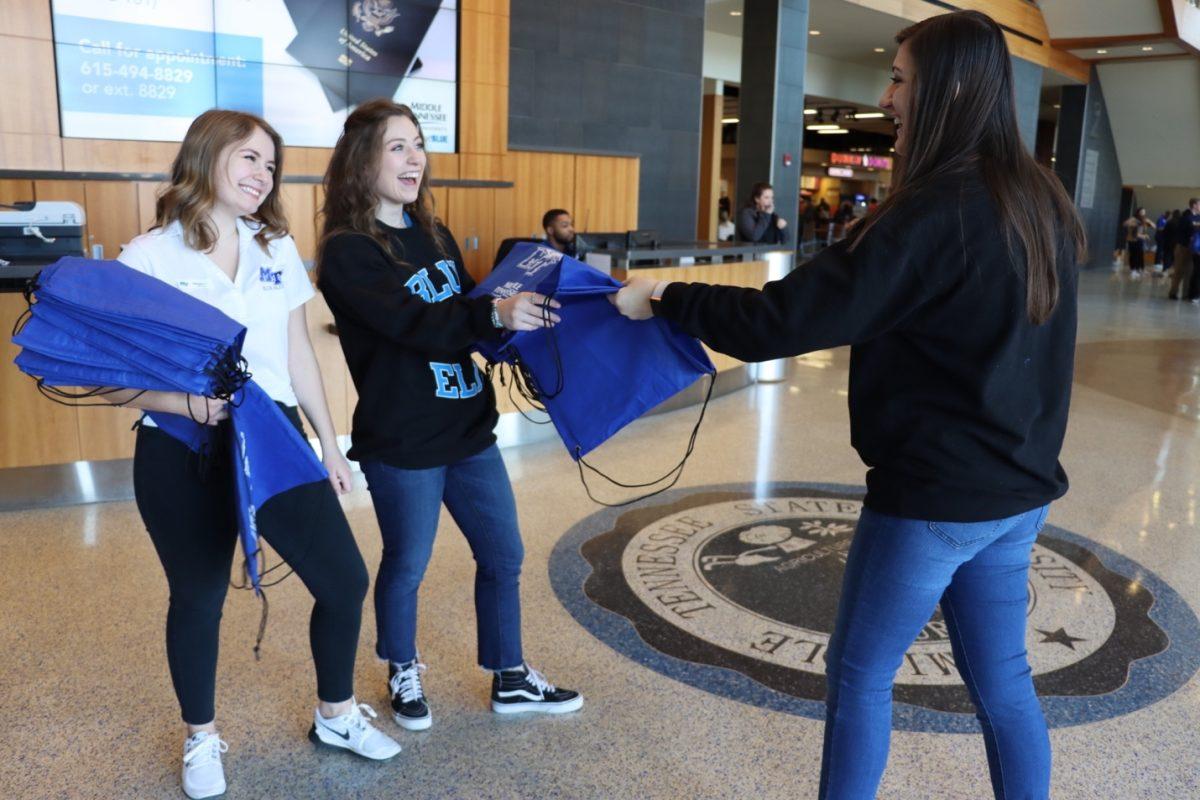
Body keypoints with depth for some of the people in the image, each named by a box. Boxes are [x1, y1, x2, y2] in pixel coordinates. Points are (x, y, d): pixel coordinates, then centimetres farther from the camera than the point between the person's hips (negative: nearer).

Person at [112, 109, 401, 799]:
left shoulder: (278, 249, 9)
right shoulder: (148, 257, -6)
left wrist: (330, 444, 13)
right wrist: (184, 401, -26)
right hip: (182, 456, -4)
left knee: (345, 580, 4)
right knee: (198, 599, 11)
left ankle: (336, 715, 29)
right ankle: (202, 739, 36)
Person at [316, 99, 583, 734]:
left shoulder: (434, 235, 10)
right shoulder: (347, 253, -13)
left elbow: (469, 314, 13)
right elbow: (416, 324, -27)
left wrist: (525, 314, -4)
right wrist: (496, 314, -39)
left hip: (469, 429, 7)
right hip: (402, 443, -7)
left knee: (503, 555, 13)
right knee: (406, 566, 11)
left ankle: (510, 679, 31)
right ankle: (403, 676, 36)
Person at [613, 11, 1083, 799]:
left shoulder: (937, 209, -21)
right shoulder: (1042, 203, 6)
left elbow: (781, 321, -23)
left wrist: (667, 298, -11)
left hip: (935, 493, -8)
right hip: (1017, 486, 8)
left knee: (860, 673, 10)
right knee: (1002, 678, 19)